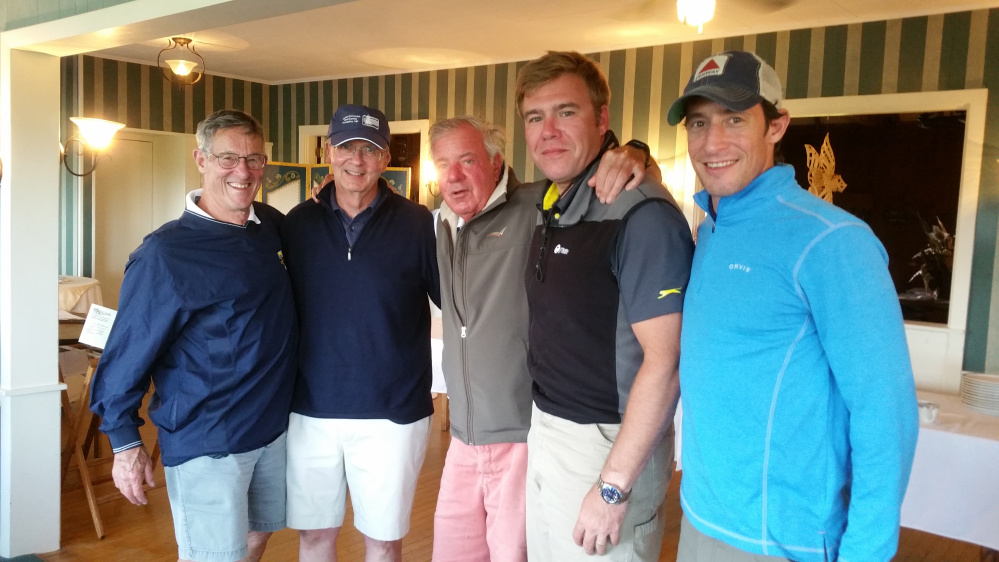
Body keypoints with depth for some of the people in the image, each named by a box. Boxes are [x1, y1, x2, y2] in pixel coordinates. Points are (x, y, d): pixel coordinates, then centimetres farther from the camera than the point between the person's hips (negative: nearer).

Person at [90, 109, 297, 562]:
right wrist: (125, 442, -9)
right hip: (206, 443, -6)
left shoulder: (271, 225, 2)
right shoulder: (165, 253, -17)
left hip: (275, 427, 6)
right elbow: (128, 350, -13)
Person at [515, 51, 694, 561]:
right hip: (543, 429, 8)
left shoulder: (642, 215, -20)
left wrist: (614, 486, -21)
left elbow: (664, 362, -22)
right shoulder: (549, 205, 6)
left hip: (606, 443, -8)